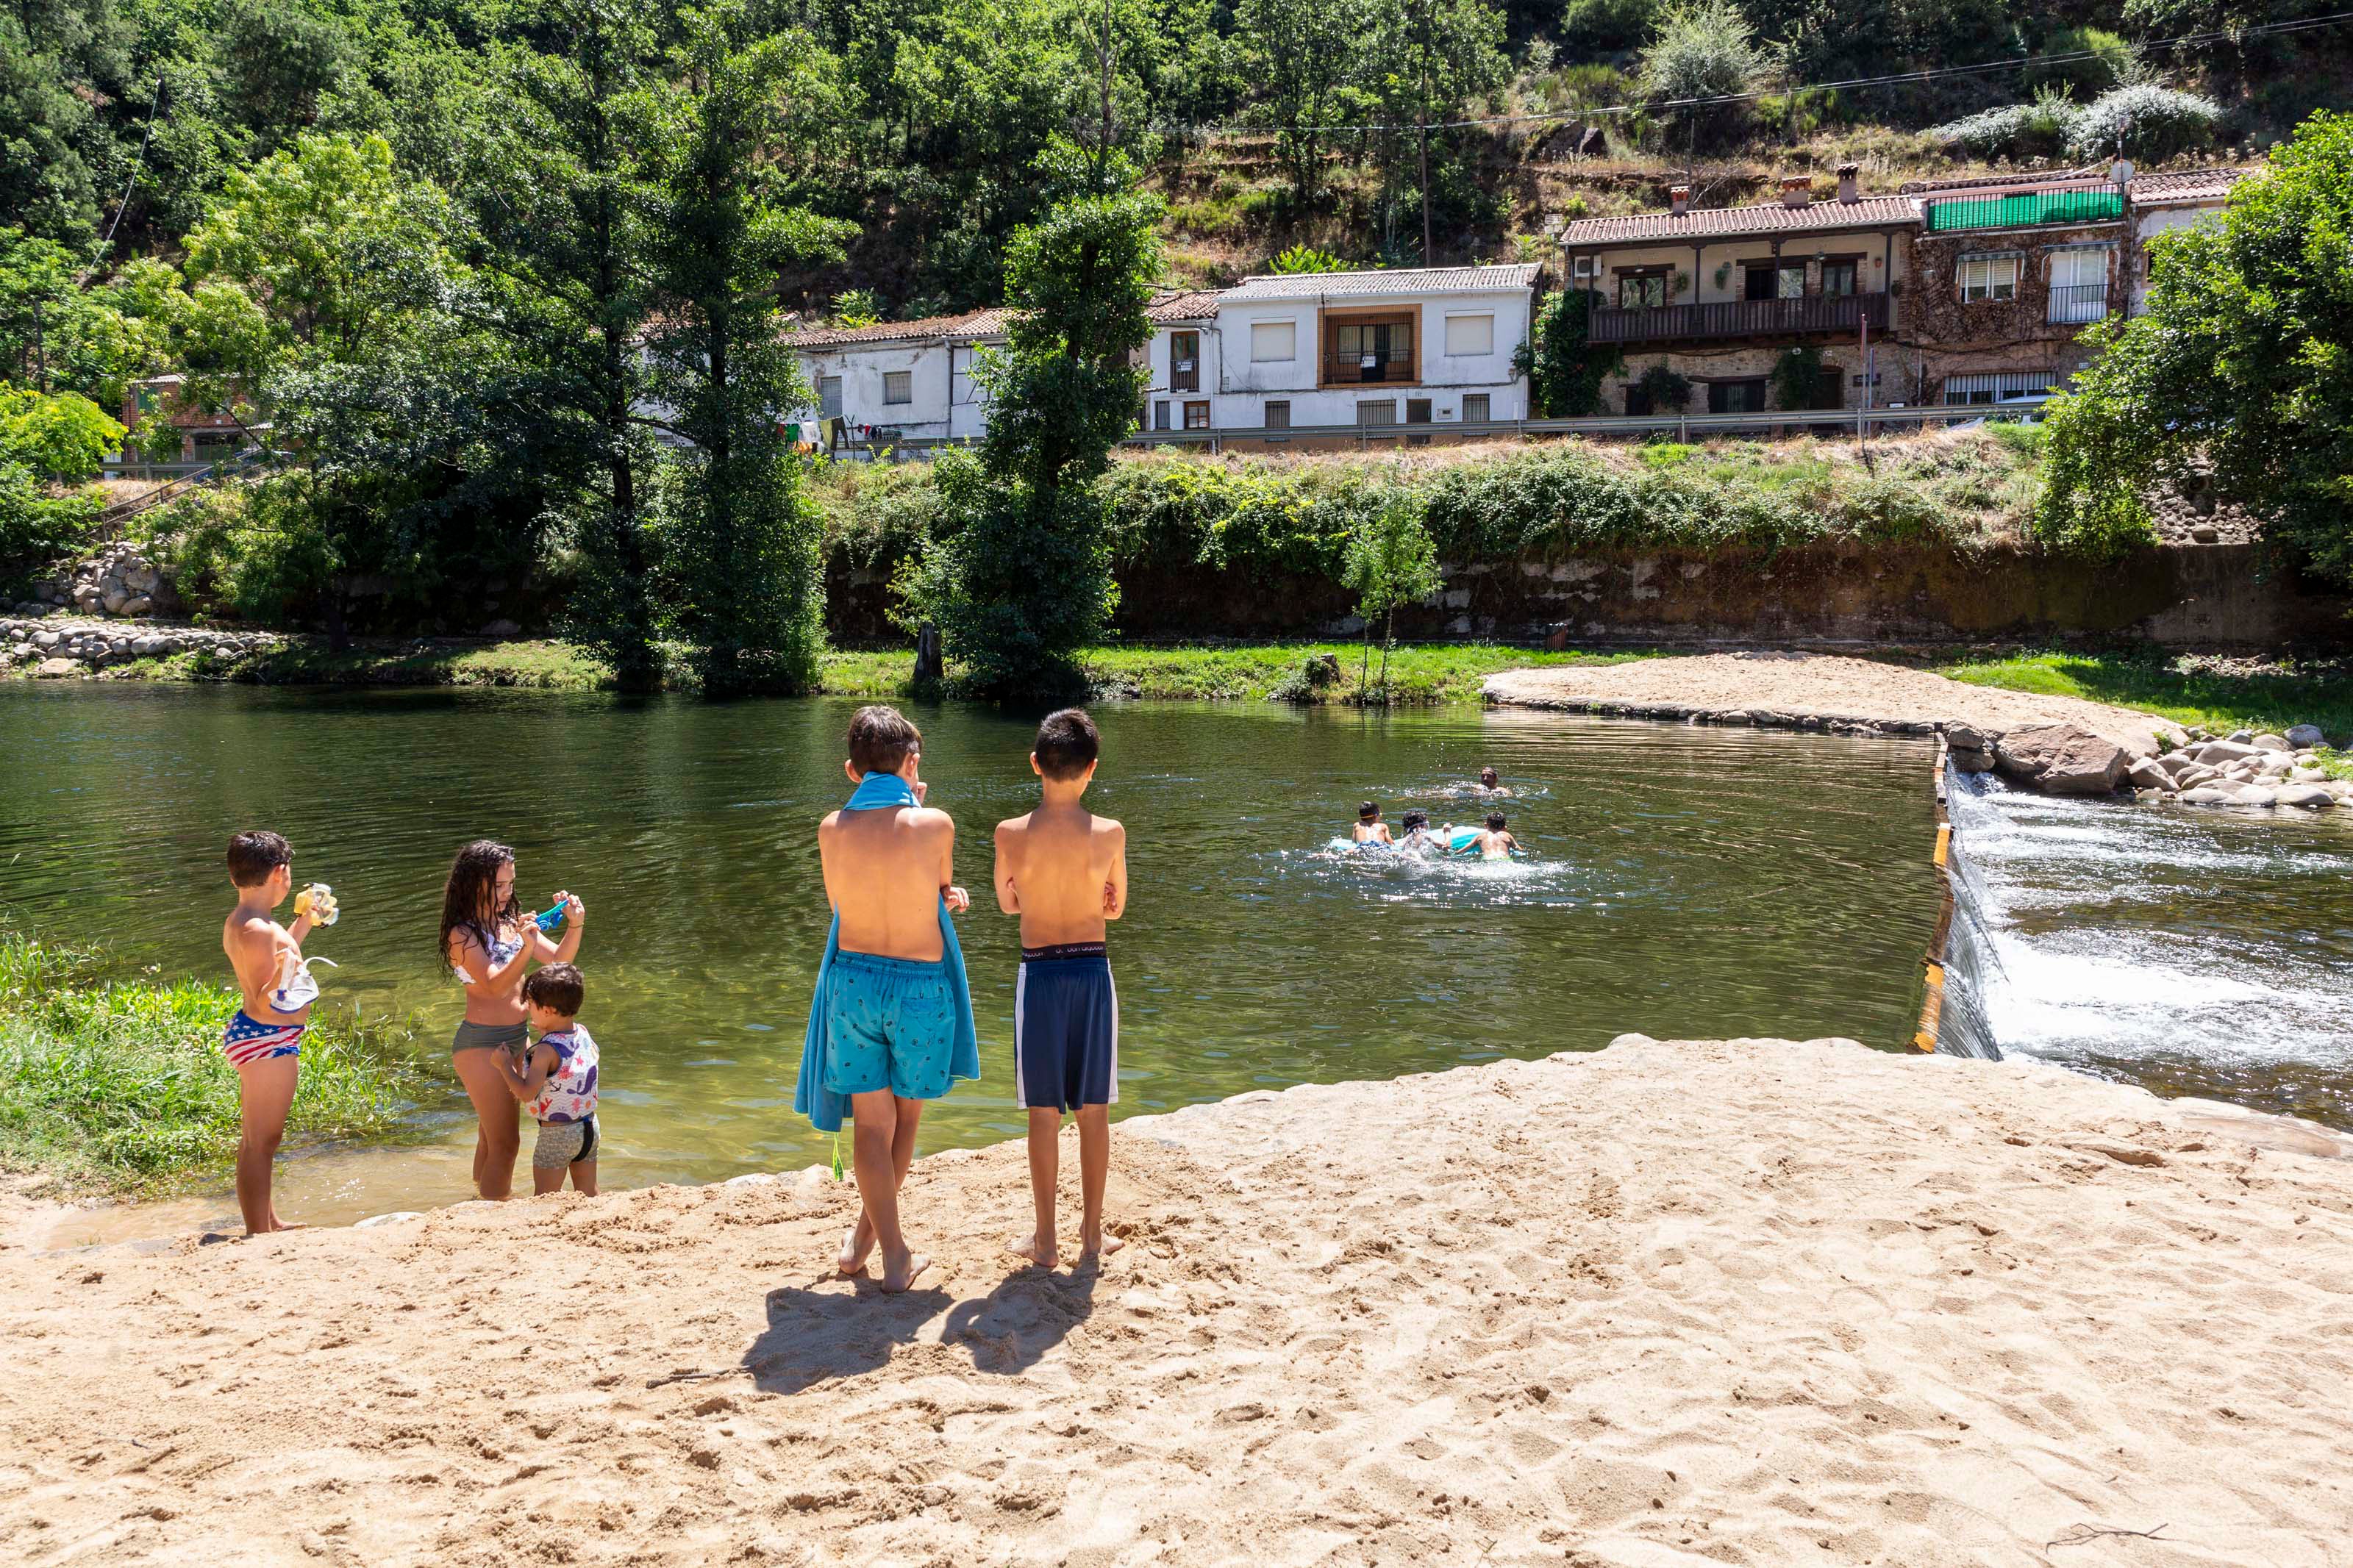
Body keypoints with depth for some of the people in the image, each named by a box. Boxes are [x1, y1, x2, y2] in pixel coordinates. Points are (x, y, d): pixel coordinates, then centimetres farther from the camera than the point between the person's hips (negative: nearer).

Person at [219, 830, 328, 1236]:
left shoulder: (236, 923, 8)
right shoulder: (259, 930, -23)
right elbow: (266, 1004, -25)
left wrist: (304, 922, 31)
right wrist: (283, 975, -43)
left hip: (250, 1034, 11)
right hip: (268, 1039, -11)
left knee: (254, 1140, 21)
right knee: (261, 1143, -5)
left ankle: (269, 1224, 36)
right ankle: (260, 1236, 1)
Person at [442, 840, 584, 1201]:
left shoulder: (511, 921, 7)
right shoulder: (463, 935, -15)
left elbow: (558, 959, 7)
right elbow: (495, 985, -26)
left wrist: (575, 927, -12)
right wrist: (526, 947, -41)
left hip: (516, 1037, 8)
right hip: (481, 1043, -7)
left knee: (491, 1136, 21)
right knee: (505, 1143, -7)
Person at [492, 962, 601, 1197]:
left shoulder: (547, 1050, -22)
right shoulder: (585, 1035, -1)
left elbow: (526, 1094, -23)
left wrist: (505, 1064, -11)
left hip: (556, 1134, -7)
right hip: (589, 1127, 7)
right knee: (588, 1195, 16)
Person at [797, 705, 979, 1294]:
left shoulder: (832, 829, -4)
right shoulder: (933, 825, -13)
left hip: (852, 980, 2)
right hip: (919, 984, -2)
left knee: (871, 1123, 11)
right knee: (905, 1118, 18)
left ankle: (892, 1251, 10)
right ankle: (867, 1232, 30)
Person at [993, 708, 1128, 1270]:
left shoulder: (1011, 834, -10)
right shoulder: (1110, 834, -9)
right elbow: (1116, 908, 5)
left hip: (1038, 973, 0)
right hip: (1093, 970, 0)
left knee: (1044, 1113, 8)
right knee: (1094, 1112, 10)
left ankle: (1045, 1239, 14)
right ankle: (1092, 1236, 18)